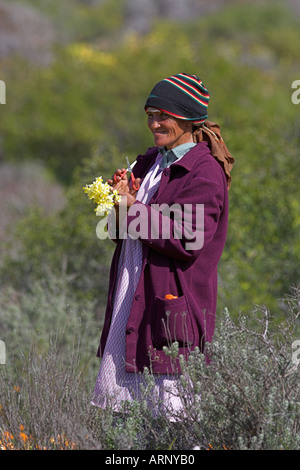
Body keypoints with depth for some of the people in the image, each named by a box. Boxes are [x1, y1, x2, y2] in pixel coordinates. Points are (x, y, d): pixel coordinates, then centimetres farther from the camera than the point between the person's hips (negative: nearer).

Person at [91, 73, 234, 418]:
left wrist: (132, 208, -17)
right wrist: (119, 203, -1)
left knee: (170, 409, -6)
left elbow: (187, 241, -20)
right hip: (129, 297, 8)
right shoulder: (151, 161, 15)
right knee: (113, 391, 9)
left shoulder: (205, 173, -10)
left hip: (173, 304, -8)